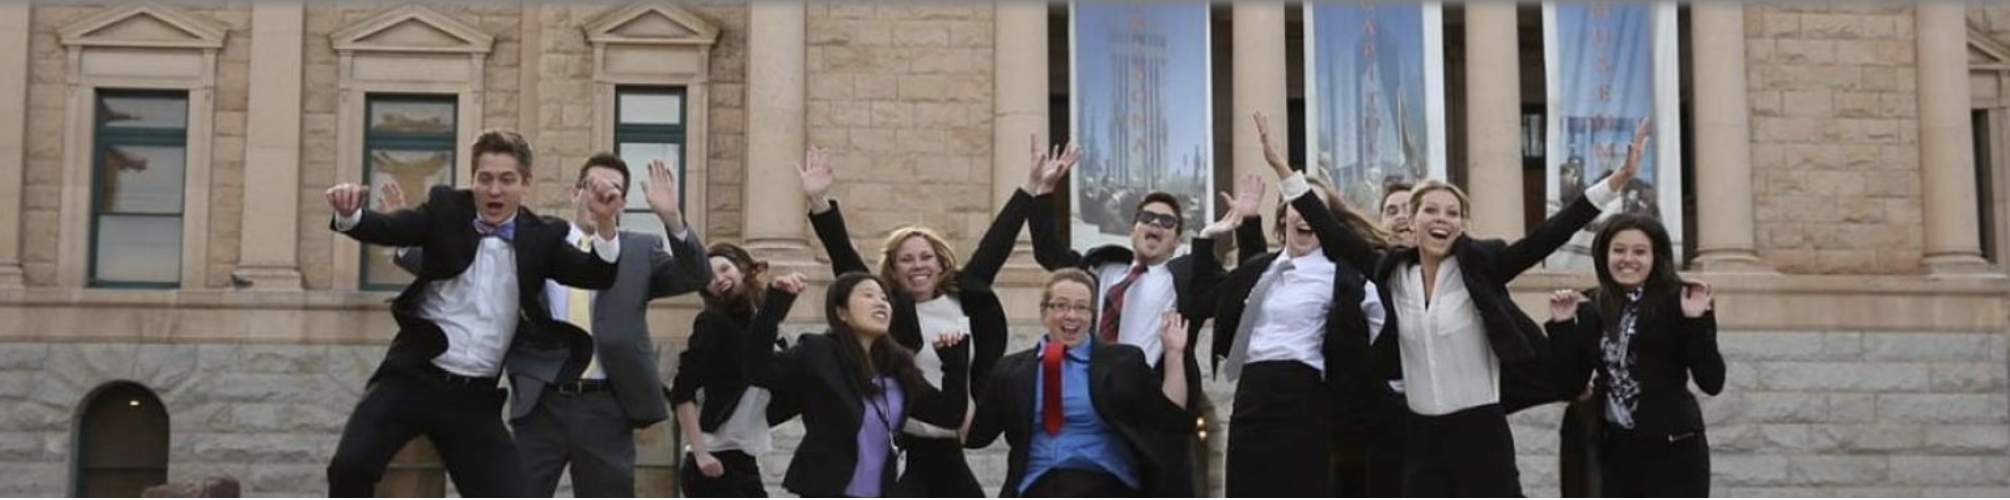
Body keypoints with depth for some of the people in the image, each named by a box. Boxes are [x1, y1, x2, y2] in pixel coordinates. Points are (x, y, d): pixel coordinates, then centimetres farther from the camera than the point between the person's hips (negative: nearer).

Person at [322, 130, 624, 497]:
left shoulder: (541, 238, 4)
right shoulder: (446, 209, 2)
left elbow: (598, 276, -6)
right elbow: (385, 229, -10)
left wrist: (605, 222, -24)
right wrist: (349, 214, -33)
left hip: (475, 397, 1)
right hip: (414, 377, -1)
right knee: (350, 465, -21)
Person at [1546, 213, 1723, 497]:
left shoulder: (1677, 303, -7)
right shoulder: (1591, 308, 5)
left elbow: (1711, 383, -10)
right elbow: (1571, 382, 4)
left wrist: (1698, 321, -19)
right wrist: (1562, 326, -5)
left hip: (1673, 449, -5)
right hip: (1616, 450, 5)